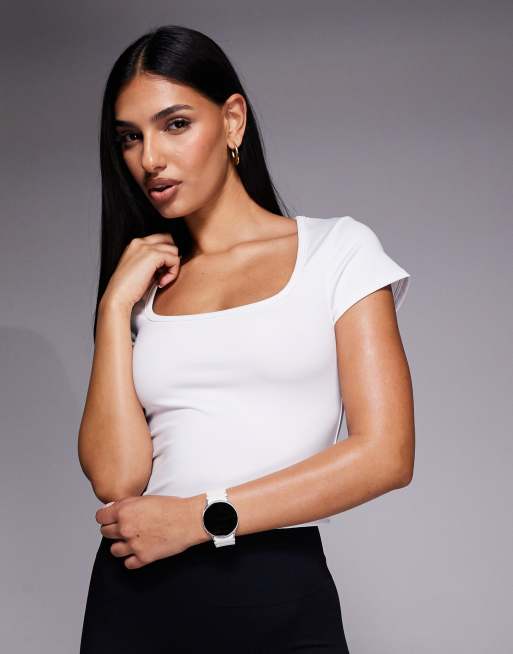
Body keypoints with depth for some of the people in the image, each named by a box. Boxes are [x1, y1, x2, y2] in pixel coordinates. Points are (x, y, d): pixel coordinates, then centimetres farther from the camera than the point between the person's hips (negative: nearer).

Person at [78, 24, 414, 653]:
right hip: (136, 596, 3)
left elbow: (386, 455, -9)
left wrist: (201, 517, -11)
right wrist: (116, 305, -6)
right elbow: (114, 478, -4)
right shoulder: (141, 285, 9)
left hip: (283, 595, -3)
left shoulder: (337, 249, 1)